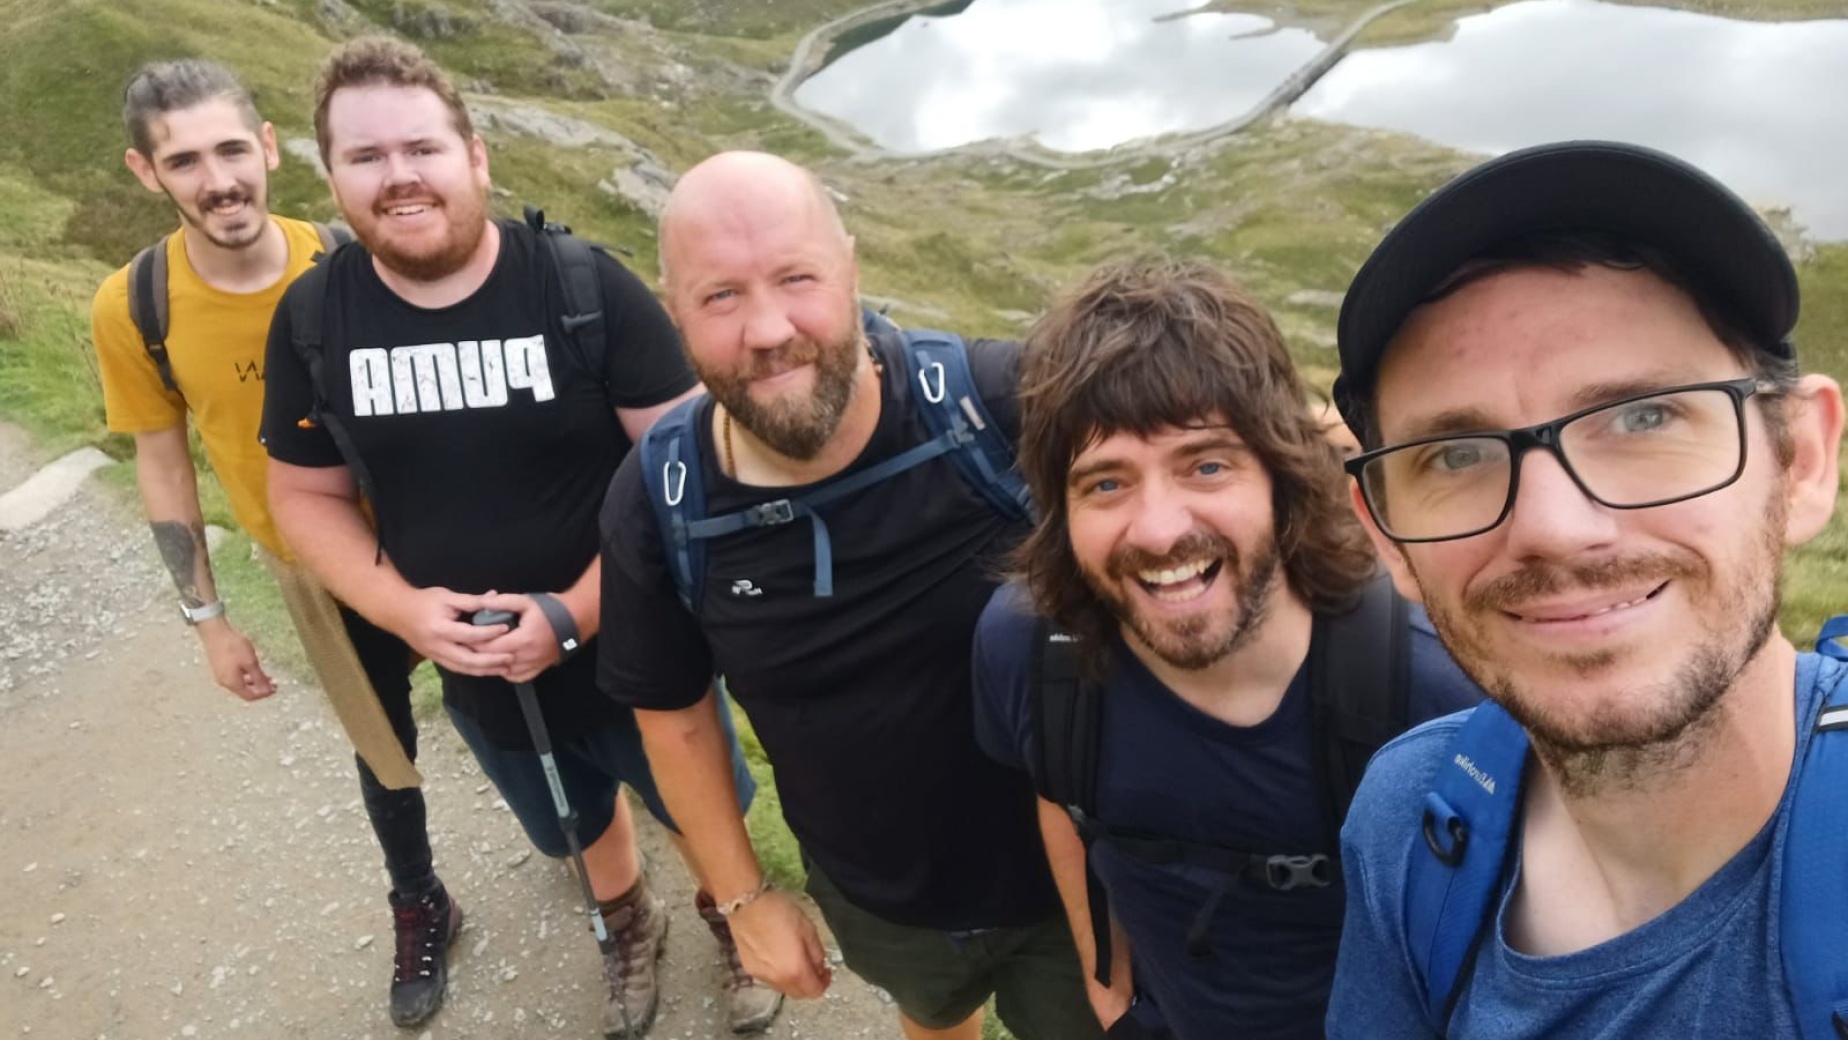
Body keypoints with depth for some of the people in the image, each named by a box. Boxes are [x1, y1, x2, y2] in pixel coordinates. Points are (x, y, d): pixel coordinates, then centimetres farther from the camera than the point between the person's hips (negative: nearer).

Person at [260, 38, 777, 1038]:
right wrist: (400, 608, -16)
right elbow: (306, 495, 1)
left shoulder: (586, 287, -21)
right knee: (581, 819, 30)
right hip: (474, 672, 4)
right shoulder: (309, 319, -9)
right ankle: (630, 924, 63)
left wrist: (577, 613, -26)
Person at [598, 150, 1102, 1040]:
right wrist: (744, 898, 4)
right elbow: (674, 711, -2)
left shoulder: (1005, 404, -31)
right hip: (873, 899, 3)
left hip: (1069, 873, -2)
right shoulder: (654, 507, -18)